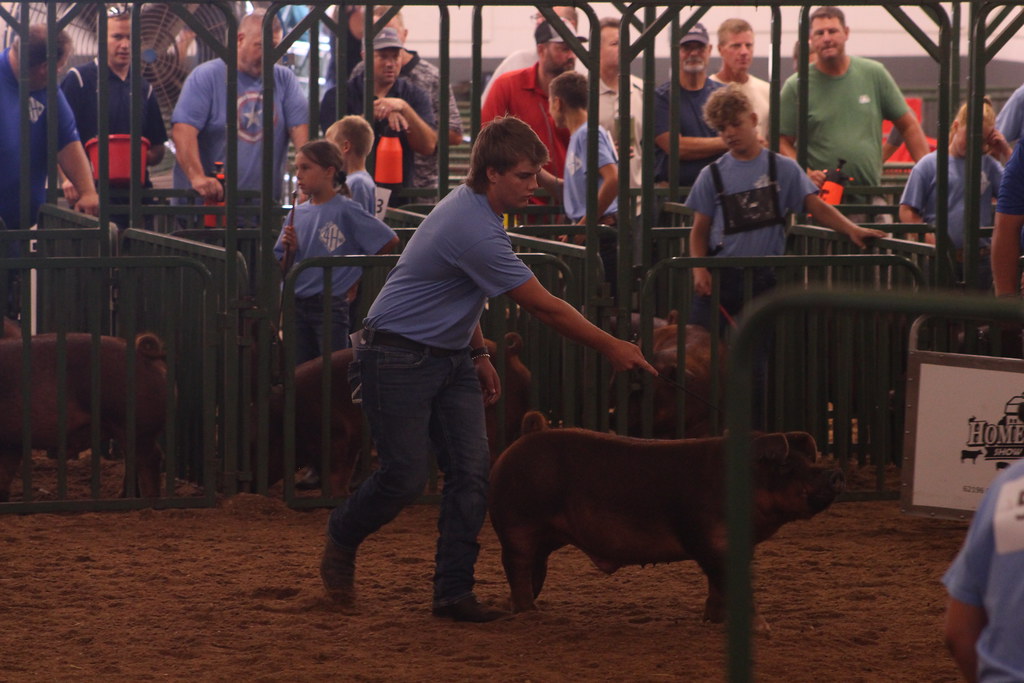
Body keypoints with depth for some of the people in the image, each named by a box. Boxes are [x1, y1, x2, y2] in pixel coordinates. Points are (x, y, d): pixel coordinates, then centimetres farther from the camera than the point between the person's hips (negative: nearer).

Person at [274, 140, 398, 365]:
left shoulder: (346, 211, -7)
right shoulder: (297, 214, 9)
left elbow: (390, 241, -8)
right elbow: (284, 271, 12)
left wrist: (357, 270, 0)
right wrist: (289, 249, -9)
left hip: (331, 306, -6)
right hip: (297, 306, 6)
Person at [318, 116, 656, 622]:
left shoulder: (468, 205, 6)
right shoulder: (475, 230, -26)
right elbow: (544, 307, -21)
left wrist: (479, 354, 20)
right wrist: (610, 347, -12)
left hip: (450, 357, 10)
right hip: (399, 360, -10)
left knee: (471, 471, -3)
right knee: (404, 477, -7)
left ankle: (453, 592, -2)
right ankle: (341, 540, 23)